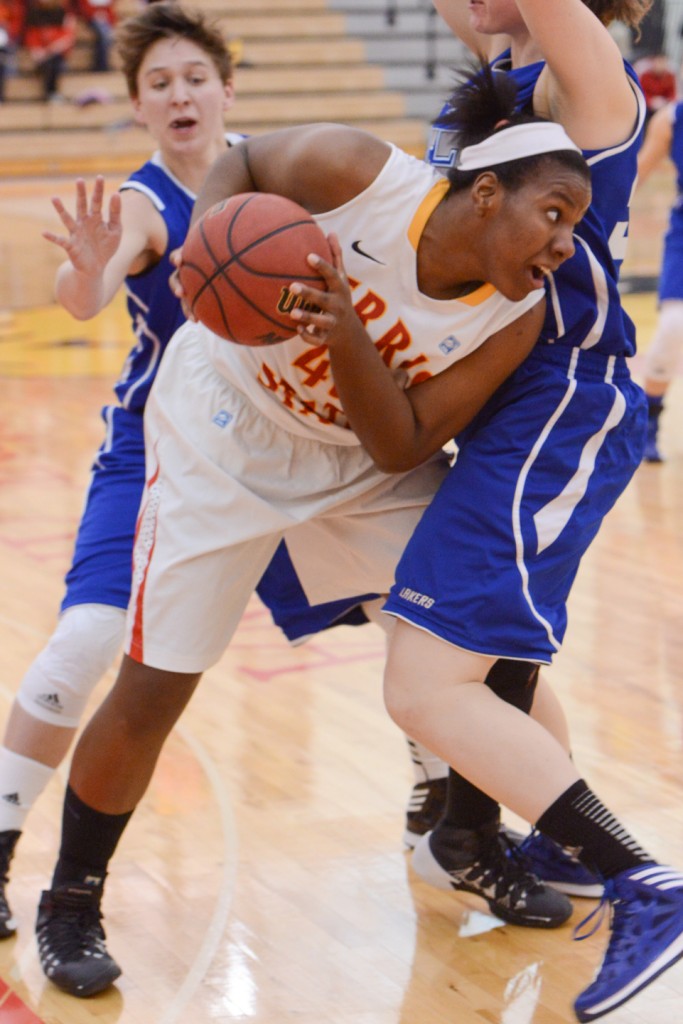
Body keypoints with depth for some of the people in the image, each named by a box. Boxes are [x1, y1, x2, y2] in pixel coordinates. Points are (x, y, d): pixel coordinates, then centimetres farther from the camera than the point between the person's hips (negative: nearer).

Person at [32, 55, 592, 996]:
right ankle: (70, 906, 14)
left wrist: (346, 333, -35)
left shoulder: (517, 317, -19)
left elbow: (404, 446, -19)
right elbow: (240, 165, -9)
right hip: (226, 433, -4)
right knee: (152, 689, -5)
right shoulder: (353, 172, -29)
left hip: (365, 458, 4)